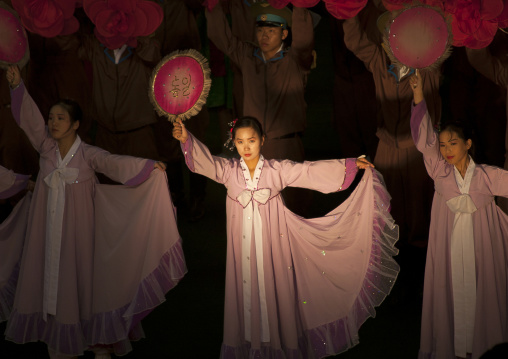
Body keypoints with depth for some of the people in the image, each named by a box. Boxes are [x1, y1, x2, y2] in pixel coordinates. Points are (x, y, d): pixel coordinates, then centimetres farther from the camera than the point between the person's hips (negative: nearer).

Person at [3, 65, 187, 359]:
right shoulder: (46, 147, 2)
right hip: (49, 232, 3)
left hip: (78, 232, -3)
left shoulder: (87, 154, -6)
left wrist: (148, 166, -33)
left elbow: (115, 163, -19)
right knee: (52, 280, 4)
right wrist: (17, 86, -20)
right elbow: (29, 118, -7)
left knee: (85, 280, -1)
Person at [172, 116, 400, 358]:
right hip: (243, 246, 1)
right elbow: (205, 161, -13)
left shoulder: (278, 170, -2)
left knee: (273, 290, 4)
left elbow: (310, 171, -4)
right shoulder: (228, 171, 0)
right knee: (244, 291, 6)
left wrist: (348, 165, -10)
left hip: (271, 247, -1)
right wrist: (186, 139, -32)